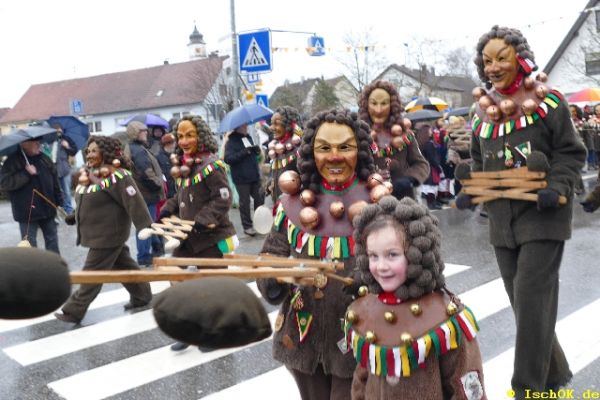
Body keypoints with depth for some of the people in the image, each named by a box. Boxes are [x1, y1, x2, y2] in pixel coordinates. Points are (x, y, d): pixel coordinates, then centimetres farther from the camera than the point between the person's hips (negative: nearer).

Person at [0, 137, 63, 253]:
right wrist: (26, 173, -22)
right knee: (30, 245, 1)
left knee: (52, 240, 16)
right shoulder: (13, 161, -8)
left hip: (47, 209, 5)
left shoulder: (44, 160, 7)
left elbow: (55, 183, 12)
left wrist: (59, 203, 10)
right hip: (27, 212, -5)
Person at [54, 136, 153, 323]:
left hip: (108, 234, -9)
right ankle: (142, 296, 32)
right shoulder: (90, 174, 10)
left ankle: (73, 311, 8)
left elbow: (134, 202, -26)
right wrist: (76, 216, 21)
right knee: (124, 266, 19)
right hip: (97, 233, 9)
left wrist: (146, 227, -30)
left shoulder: (117, 176, -20)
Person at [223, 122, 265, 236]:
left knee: (260, 199, 9)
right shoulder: (231, 141, -8)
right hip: (241, 178, -5)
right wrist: (244, 152, -25)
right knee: (244, 202, 4)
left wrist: (257, 150, -4)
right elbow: (228, 159, -18)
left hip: (254, 176, 6)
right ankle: (247, 226, 14)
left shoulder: (249, 137, 10)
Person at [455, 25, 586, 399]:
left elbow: (571, 154, -3)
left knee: (532, 299, -8)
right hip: (502, 220, 6)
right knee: (521, 300, 12)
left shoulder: (548, 101, -5)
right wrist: (470, 192, 1)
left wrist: (556, 188, -19)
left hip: (543, 216, -5)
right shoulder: (482, 113, 9)